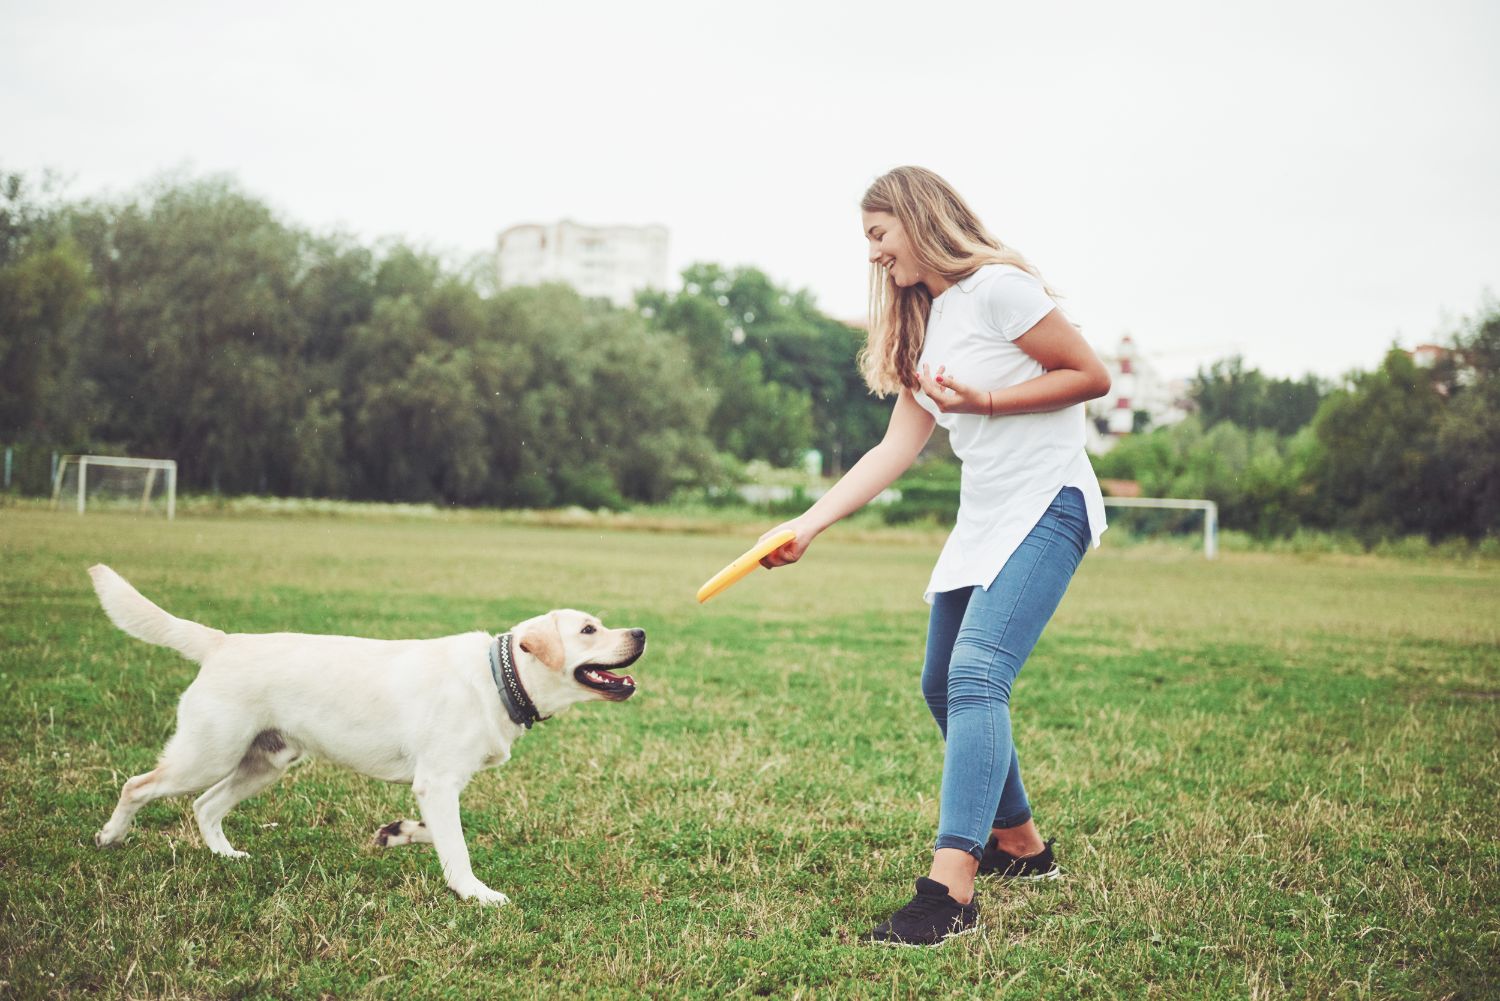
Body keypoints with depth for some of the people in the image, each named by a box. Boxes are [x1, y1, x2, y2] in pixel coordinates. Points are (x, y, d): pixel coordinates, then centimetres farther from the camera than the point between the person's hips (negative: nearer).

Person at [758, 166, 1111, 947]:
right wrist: (809, 523, 3)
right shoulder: (925, 320, 15)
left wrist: (983, 401, -17)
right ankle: (1019, 846, 31)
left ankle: (950, 892, -31)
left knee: (976, 675, -24)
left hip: (1047, 504, -10)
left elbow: (1092, 376, -12)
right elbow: (897, 448, 11)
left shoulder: (997, 288, -11)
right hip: (983, 516, 10)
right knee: (945, 687, 14)